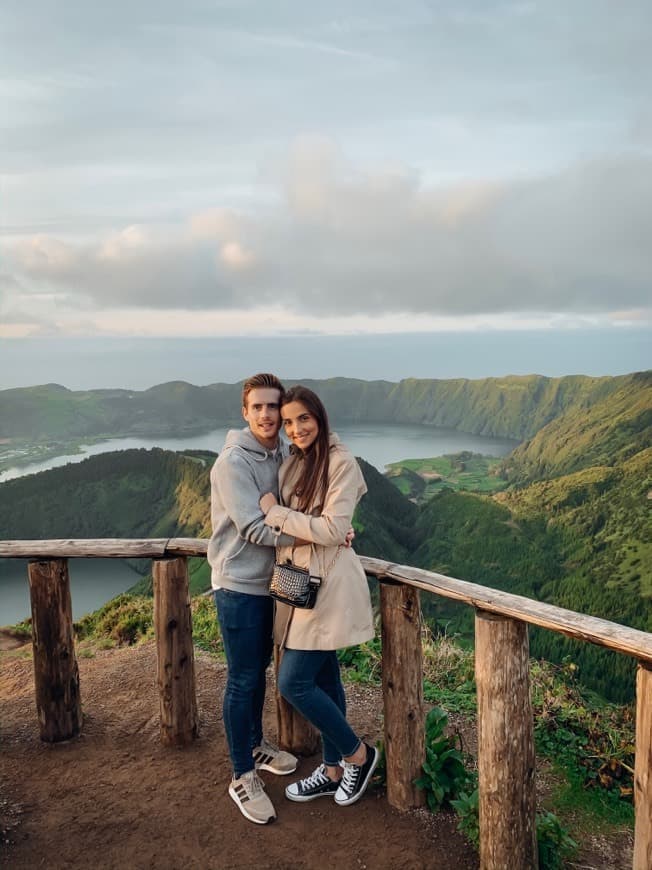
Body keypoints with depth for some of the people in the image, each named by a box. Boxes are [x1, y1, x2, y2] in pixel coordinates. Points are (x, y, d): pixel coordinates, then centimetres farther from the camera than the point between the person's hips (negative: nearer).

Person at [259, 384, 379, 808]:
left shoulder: (341, 462, -14)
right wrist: (274, 513, -2)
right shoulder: (294, 463, 10)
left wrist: (274, 512, -14)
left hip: (328, 586, -8)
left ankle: (358, 754, 17)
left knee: (294, 683, -4)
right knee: (323, 680, 17)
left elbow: (332, 530, -20)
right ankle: (333, 771, 32)